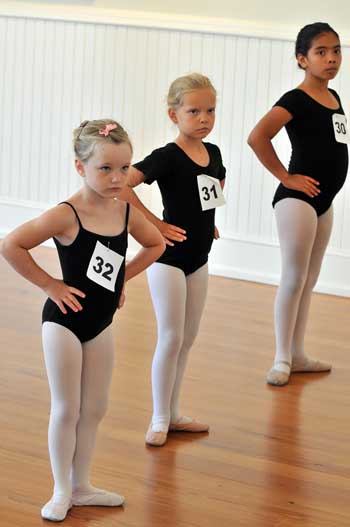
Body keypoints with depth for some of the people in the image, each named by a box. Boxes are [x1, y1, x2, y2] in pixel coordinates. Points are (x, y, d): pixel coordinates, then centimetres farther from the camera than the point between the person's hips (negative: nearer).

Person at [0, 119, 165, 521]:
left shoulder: (127, 212, -4)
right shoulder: (66, 216, -22)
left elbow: (155, 245, 16)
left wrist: (123, 276, 6)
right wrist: (49, 284, -18)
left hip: (101, 322, 6)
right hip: (65, 321, -6)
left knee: (94, 410, 13)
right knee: (66, 411, 3)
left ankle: (81, 486, 27)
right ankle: (61, 491, 16)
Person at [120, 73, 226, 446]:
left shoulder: (213, 153, 3)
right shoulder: (168, 157, -18)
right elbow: (122, 184, -29)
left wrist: (208, 220, 10)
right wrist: (153, 223, -23)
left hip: (198, 256, 7)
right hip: (168, 257, -7)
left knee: (187, 338, 12)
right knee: (171, 338, -4)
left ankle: (173, 414, 23)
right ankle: (159, 419, 7)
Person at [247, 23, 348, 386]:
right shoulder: (296, 100, -15)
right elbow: (257, 137, -27)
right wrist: (285, 178, -19)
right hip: (297, 198, -8)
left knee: (309, 281, 14)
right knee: (293, 279, -5)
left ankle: (297, 355, 23)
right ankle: (282, 359, 3)